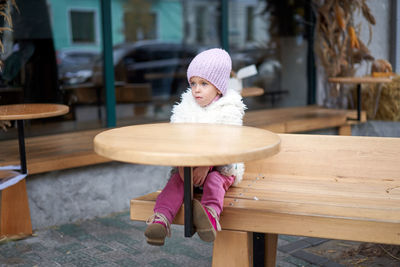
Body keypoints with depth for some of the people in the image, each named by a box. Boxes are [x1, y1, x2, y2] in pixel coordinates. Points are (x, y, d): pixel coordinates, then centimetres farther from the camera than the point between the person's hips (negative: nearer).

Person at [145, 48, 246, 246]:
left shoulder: (229, 110, -4)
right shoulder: (185, 109, 7)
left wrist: (206, 165, -28)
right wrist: (181, 165, -19)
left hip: (220, 165, -3)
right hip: (188, 163, 3)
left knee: (214, 181, -33)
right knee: (176, 181, -24)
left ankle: (211, 214, -56)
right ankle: (161, 219, -39)